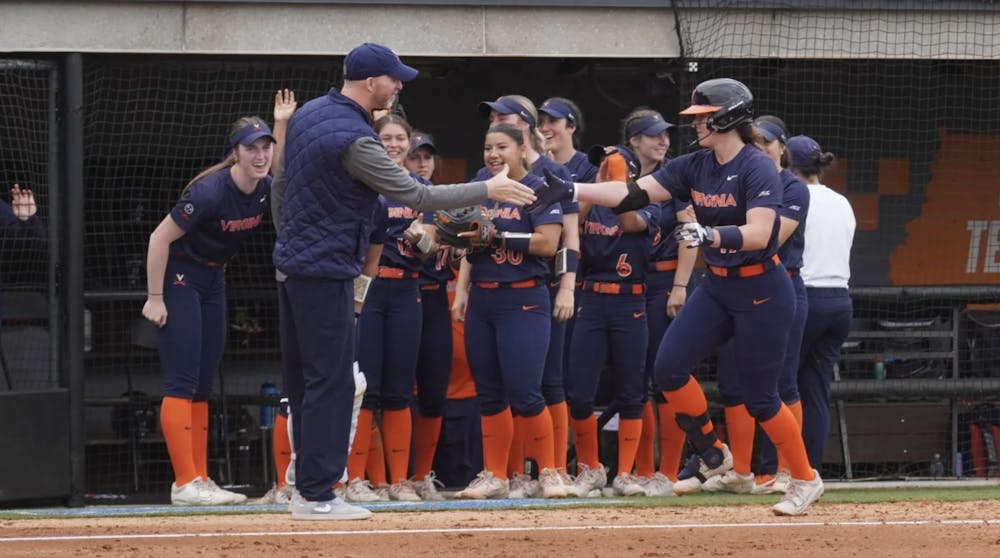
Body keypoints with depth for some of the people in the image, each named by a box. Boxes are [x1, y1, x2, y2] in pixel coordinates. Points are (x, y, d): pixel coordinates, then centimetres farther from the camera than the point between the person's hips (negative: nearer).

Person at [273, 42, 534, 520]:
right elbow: (418, 197, -19)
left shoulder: (307, 115, 7)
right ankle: (316, 496, -6)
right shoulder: (354, 140, -21)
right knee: (330, 381, -6)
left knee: (304, 379, 13)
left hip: (293, 261, 10)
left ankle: (307, 484, 17)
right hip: (326, 271, -10)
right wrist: (488, 190, -12)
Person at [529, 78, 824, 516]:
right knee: (669, 367, -6)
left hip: (761, 291, -7)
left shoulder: (757, 169, -17)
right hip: (717, 287, 7)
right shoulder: (695, 167, 3)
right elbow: (633, 194, -3)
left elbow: (758, 235, -28)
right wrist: (570, 191, -12)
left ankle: (805, 480, 15)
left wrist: (709, 234, -44)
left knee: (758, 395, -3)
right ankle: (712, 455, 13)